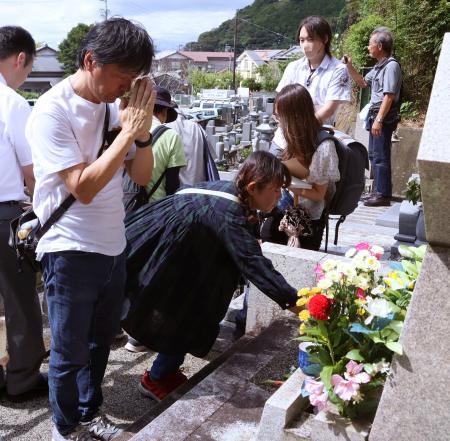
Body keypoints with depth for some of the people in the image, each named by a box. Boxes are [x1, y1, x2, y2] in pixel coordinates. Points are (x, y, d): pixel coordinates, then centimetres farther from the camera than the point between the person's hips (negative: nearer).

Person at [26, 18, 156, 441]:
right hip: (71, 252, -6)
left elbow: (142, 176, 4)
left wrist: (142, 132, -14)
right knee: (70, 352, 11)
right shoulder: (52, 111, -17)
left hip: (113, 247, 6)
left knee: (99, 343, 21)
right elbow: (83, 187, -24)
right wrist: (127, 131, -22)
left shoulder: (114, 105, 1)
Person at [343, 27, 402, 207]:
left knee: (380, 156, -7)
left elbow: (389, 96, -21)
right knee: (374, 154, 16)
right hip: (375, 115, 10)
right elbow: (362, 82, 28)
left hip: (384, 117, -10)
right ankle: (380, 190, 27)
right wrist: (349, 66, 16)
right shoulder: (379, 66, 15)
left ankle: (383, 195, -2)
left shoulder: (391, 65, -15)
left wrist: (379, 120, -24)